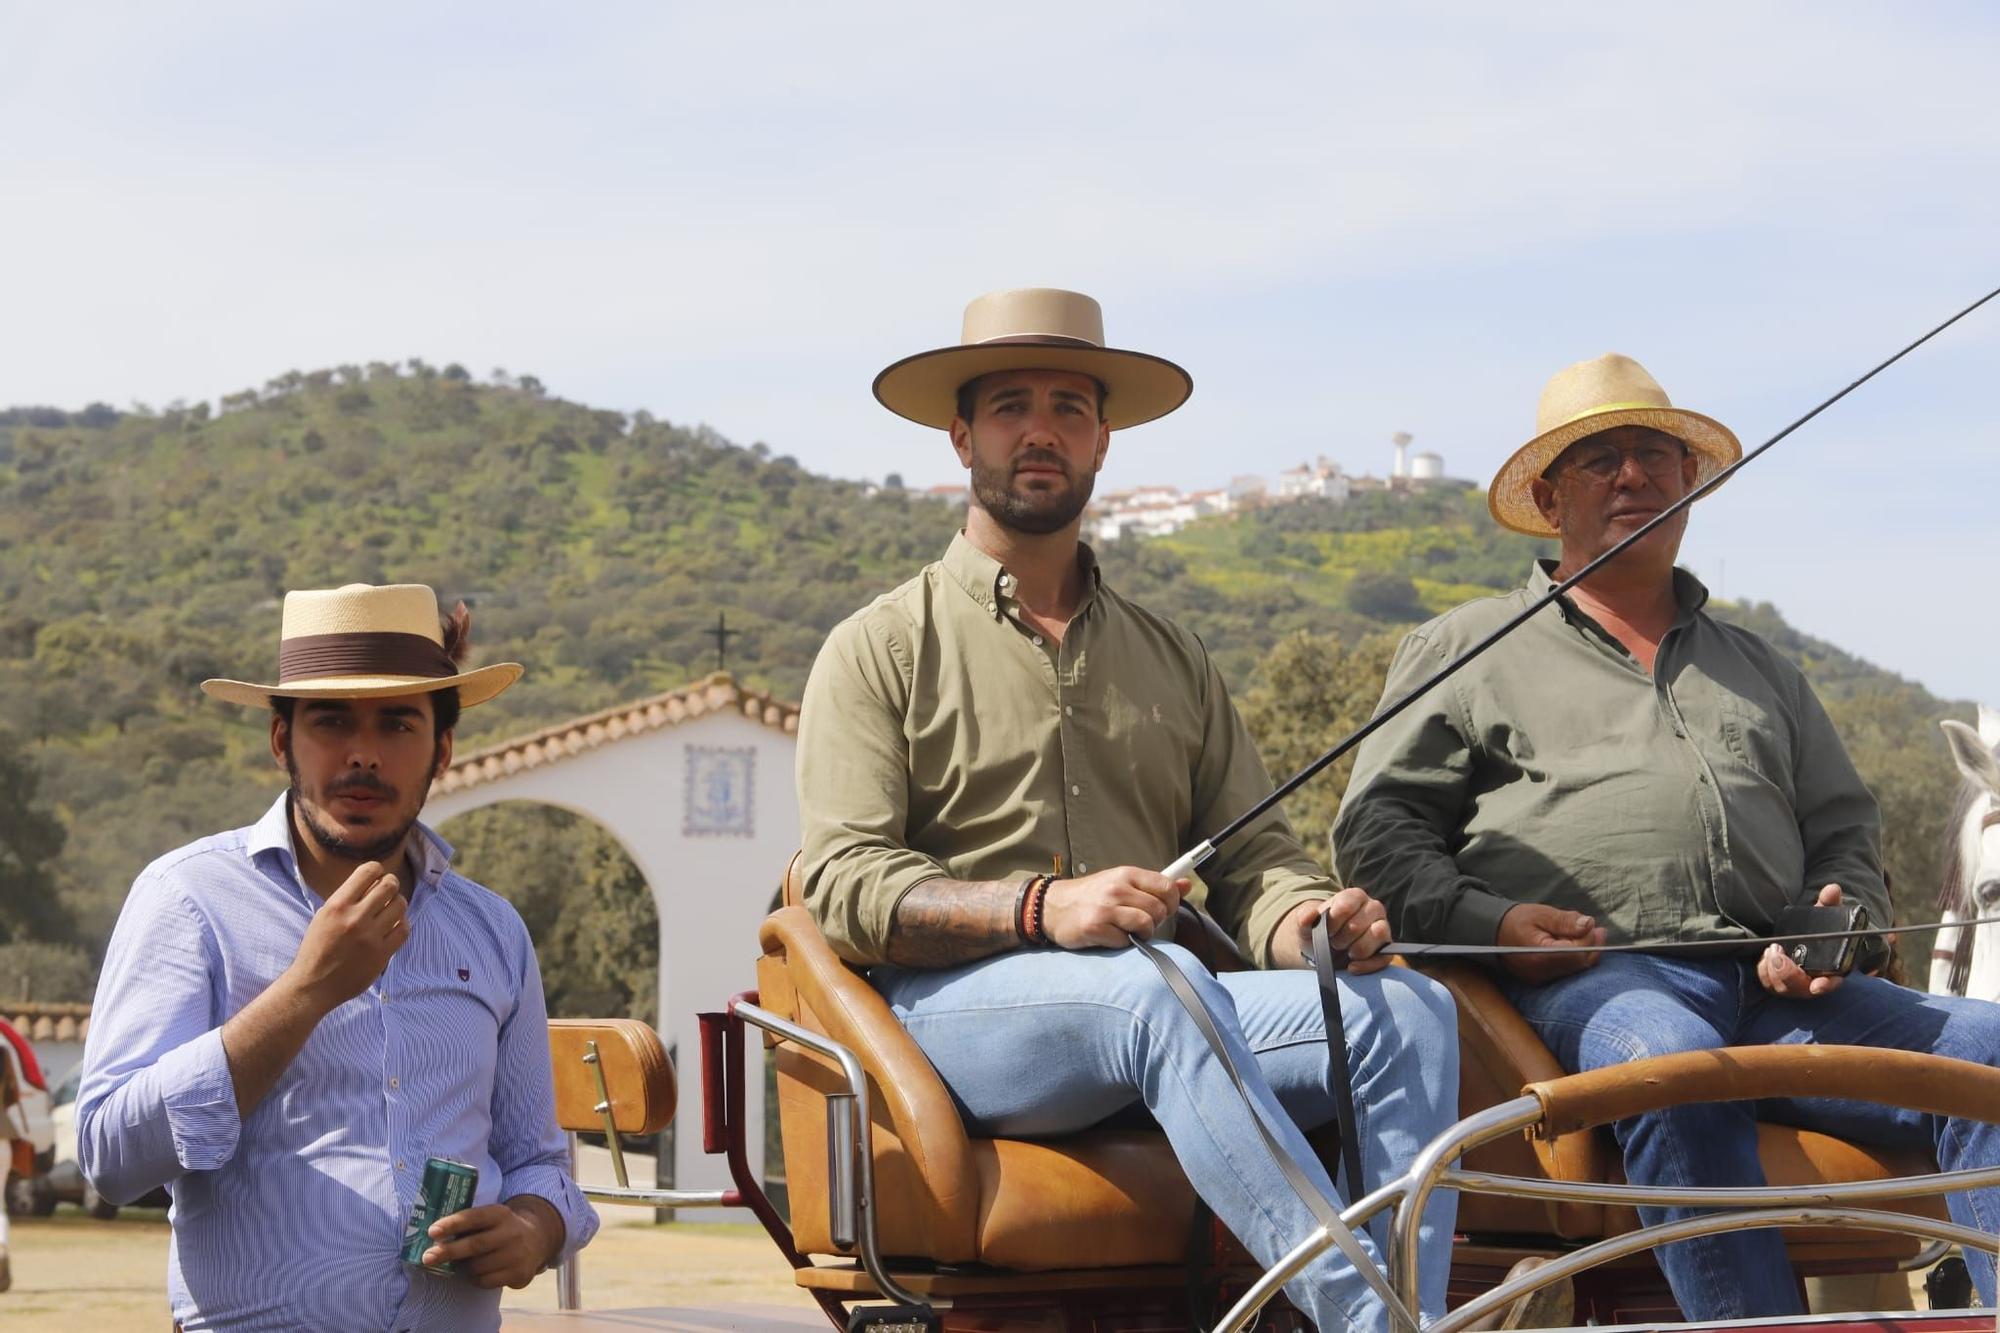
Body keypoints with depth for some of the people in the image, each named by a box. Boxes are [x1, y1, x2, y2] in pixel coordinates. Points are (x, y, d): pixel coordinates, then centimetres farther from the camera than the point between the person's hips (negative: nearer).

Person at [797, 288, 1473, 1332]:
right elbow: (844, 888, -3)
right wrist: (1043, 908, -20)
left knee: (1408, 1009, -23)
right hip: (948, 1011, -4)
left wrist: (1310, 921, -8)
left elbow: (1248, 857, 17)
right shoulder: (879, 649, 10)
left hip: (1157, 1012, 5)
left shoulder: (1172, 661, 26)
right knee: (1162, 989, -38)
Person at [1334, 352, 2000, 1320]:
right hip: (1587, 979, -4)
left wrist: (1839, 921, 7)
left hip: (1775, 987, 4)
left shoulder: (1761, 671, 34)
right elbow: (1376, 831, 13)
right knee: (1673, 1059, -40)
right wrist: (1484, 920, -7)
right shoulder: (1467, 649, 22)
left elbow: (1844, 832, 31)